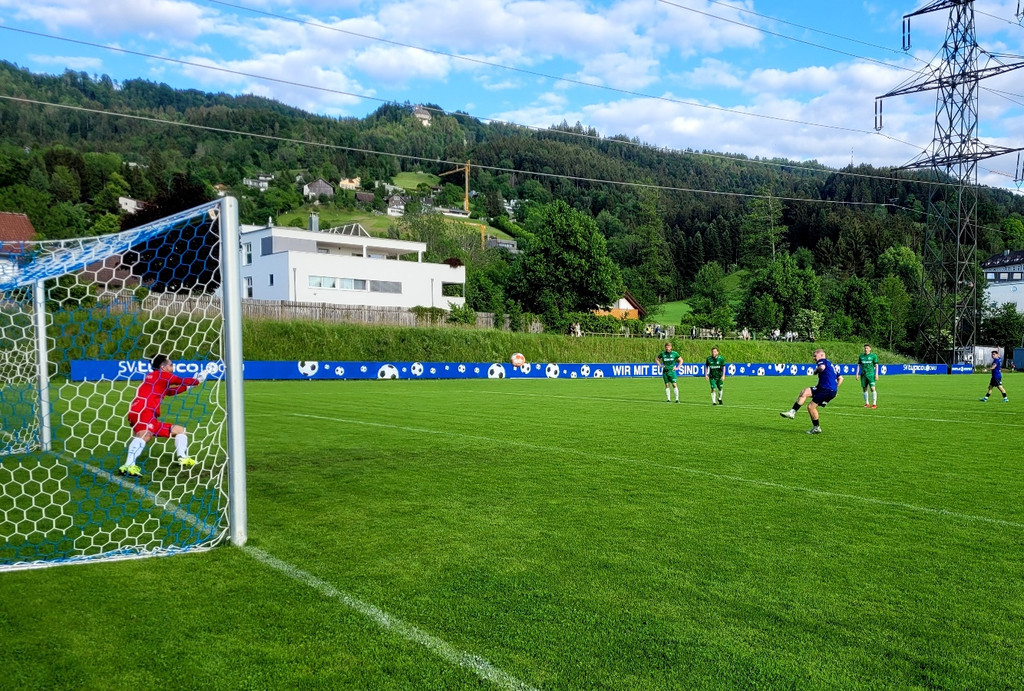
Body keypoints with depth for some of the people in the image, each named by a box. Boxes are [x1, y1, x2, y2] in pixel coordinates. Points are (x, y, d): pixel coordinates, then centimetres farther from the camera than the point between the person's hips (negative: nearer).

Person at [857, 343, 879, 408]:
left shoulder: (873, 355, 2)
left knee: (872, 388, -11)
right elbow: (859, 365, 15)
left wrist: (876, 374, -5)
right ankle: (866, 403, 14)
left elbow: (876, 365, 2)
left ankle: (874, 403, -7)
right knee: (864, 389, 6)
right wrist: (857, 374, 7)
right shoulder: (861, 356, 11)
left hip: (870, 374, -4)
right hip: (863, 375, 4)